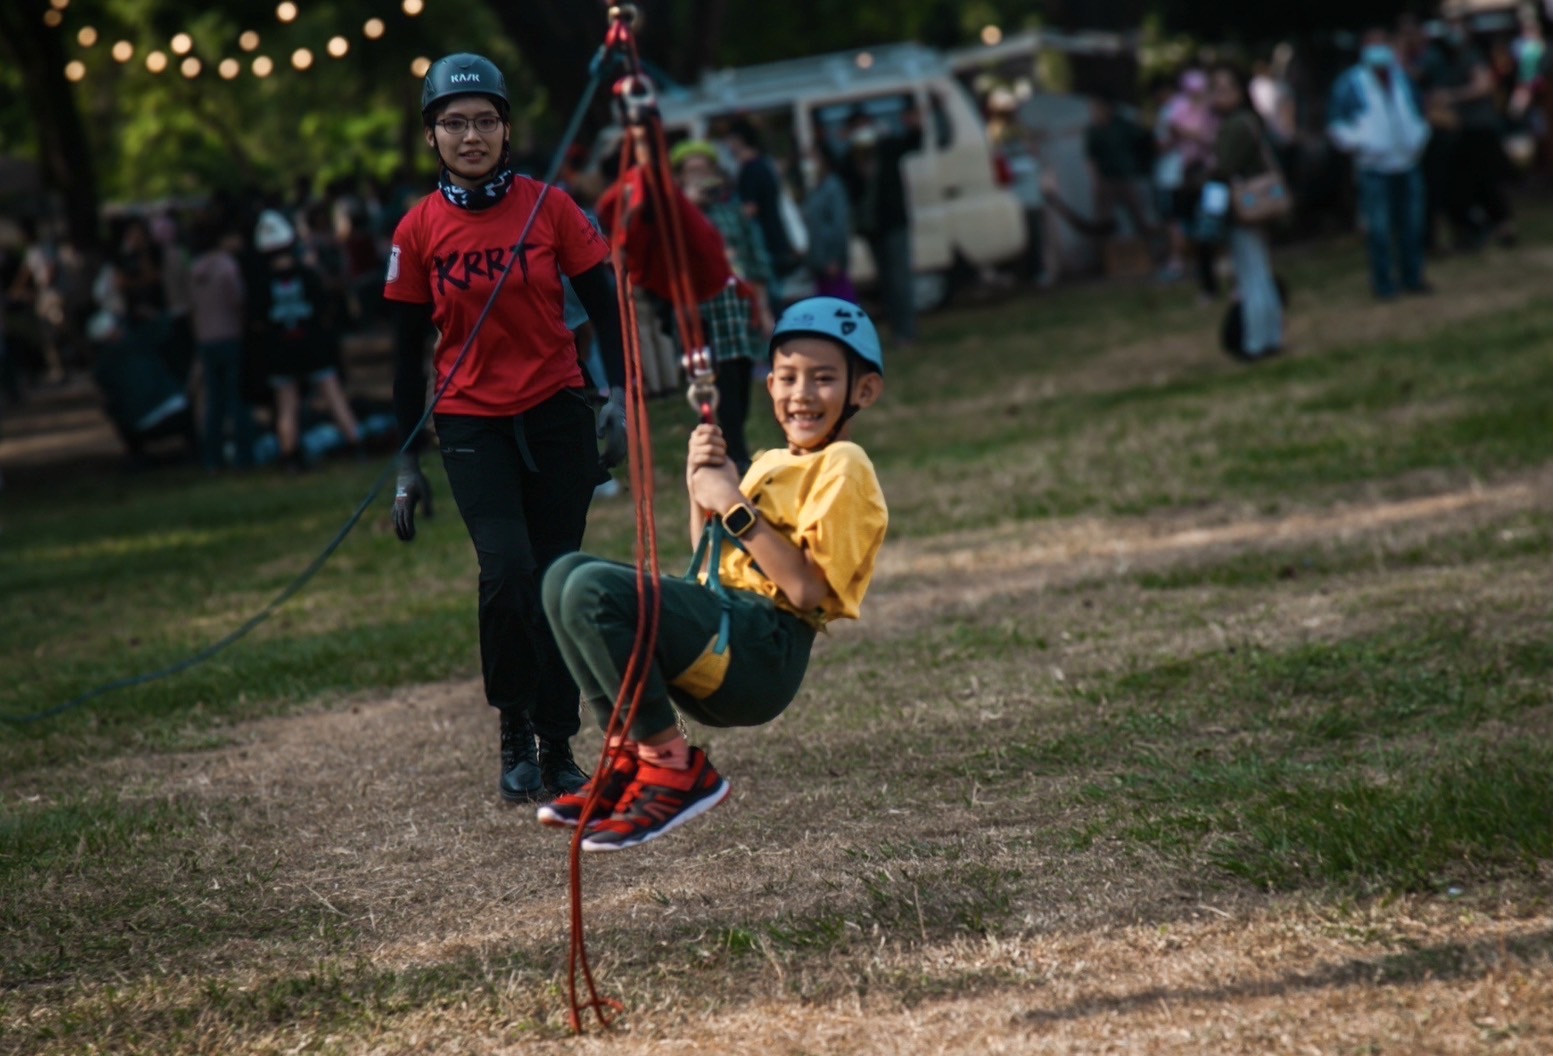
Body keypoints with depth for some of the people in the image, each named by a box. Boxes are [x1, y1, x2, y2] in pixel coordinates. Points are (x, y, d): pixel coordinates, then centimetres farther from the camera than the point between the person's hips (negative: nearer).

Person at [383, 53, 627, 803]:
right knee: (507, 572, -18)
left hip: (557, 414, 1)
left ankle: (558, 750, 13)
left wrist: (619, 394, -13)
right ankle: (515, 732, 2)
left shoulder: (548, 207, -1)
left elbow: (603, 305, 2)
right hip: (472, 424, -1)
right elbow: (408, 350, 5)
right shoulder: (419, 230, 0)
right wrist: (407, 465, 4)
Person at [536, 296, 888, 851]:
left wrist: (735, 507, -13)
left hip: (764, 653, -9)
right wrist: (702, 492, 8)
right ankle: (630, 755, 2)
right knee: (566, 575, 2)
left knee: (595, 591, -25)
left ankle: (673, 769, -14)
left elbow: (807, 589, -16)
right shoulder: (770, 463, 24)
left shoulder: (841, 468, -4)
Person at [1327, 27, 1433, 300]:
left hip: (1408, 163, 5)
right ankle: (1383, 283, 4)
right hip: (1374, 168, -5)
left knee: (1412, 224, 8)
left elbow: (1418, 112, 25)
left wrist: (1418, 139, 10)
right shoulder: (1351, 83, -3)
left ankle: (1412, 276, 20)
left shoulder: (1402, 79, 12)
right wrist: (1358, 144, -11)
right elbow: (1336, 124, -1)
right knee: (1379, 228, -5)